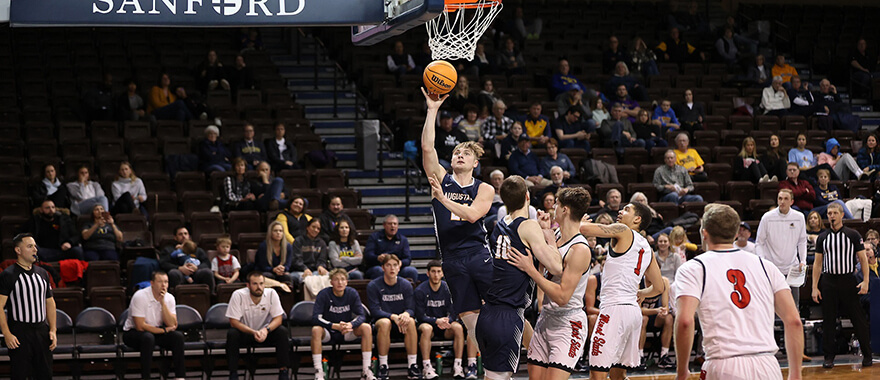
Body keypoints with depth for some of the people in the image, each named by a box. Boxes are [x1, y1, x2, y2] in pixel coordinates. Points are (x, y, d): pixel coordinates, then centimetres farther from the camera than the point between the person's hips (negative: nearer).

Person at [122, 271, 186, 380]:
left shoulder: (169, 298, -5)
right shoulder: (140, 296, -21)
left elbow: (172, 325, -15)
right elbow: (140, 326, -24)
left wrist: (163, 303, -23)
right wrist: (164, 330, -16)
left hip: (156, 331, 5)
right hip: (133, 333, -5)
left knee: (178, 336, -19)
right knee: (148, 337, -37)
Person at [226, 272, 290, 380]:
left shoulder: (271, 294, -15)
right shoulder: (238, 295, -20)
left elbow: (278, 318, -11)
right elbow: (233, 321, -19)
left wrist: (266, 330, -32)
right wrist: (253, 332, -33)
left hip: (266, 333, 1)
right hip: (245, 333, -1)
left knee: (282, 332, -25)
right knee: (232, 334, -31)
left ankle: (283, 371, -17)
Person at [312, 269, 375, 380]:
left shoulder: (352, 293, -5)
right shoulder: (324, 294, -14)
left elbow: (361, 316, -10)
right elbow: (315, 318, -21)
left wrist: (350, 325, -34)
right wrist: (336, 326, -35)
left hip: (347, 333, 3)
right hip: (328, 332, -2)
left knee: (366, 328, -23)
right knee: (316, 330, -35)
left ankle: (366, 371, -21)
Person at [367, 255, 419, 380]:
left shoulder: (406, 285, 3)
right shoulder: (373, 286, -5)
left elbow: (411, 309, -1)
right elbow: (375, 311, -13)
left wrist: (406, 314, -27)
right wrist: (393, 316, -27)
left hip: (400, 324, 2)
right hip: (380, 321, -2)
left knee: (410, 322, -32)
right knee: (384, 322, -37)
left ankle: (412, 365, -31)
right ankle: (383, 366, -33)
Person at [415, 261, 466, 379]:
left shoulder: (448, 289, 0)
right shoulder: (420, 291, -7)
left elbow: (452, 313, -1)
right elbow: (420, 316, -11)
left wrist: (447, 321, -25)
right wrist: (436, 321, -27)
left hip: (445, 326, 3)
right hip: (427, 323, -2)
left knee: (458, 327, -28)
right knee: (426, 328, -37)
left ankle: (457, 365, -28)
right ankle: (426, 367, -38)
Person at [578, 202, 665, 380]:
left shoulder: (623, 232, -2)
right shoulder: (647, 248, 20)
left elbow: (584, 228, -12)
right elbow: (659, 287, 25)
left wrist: (582, 222, 11)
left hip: (615, 308, -9)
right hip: (634, 310, 9)